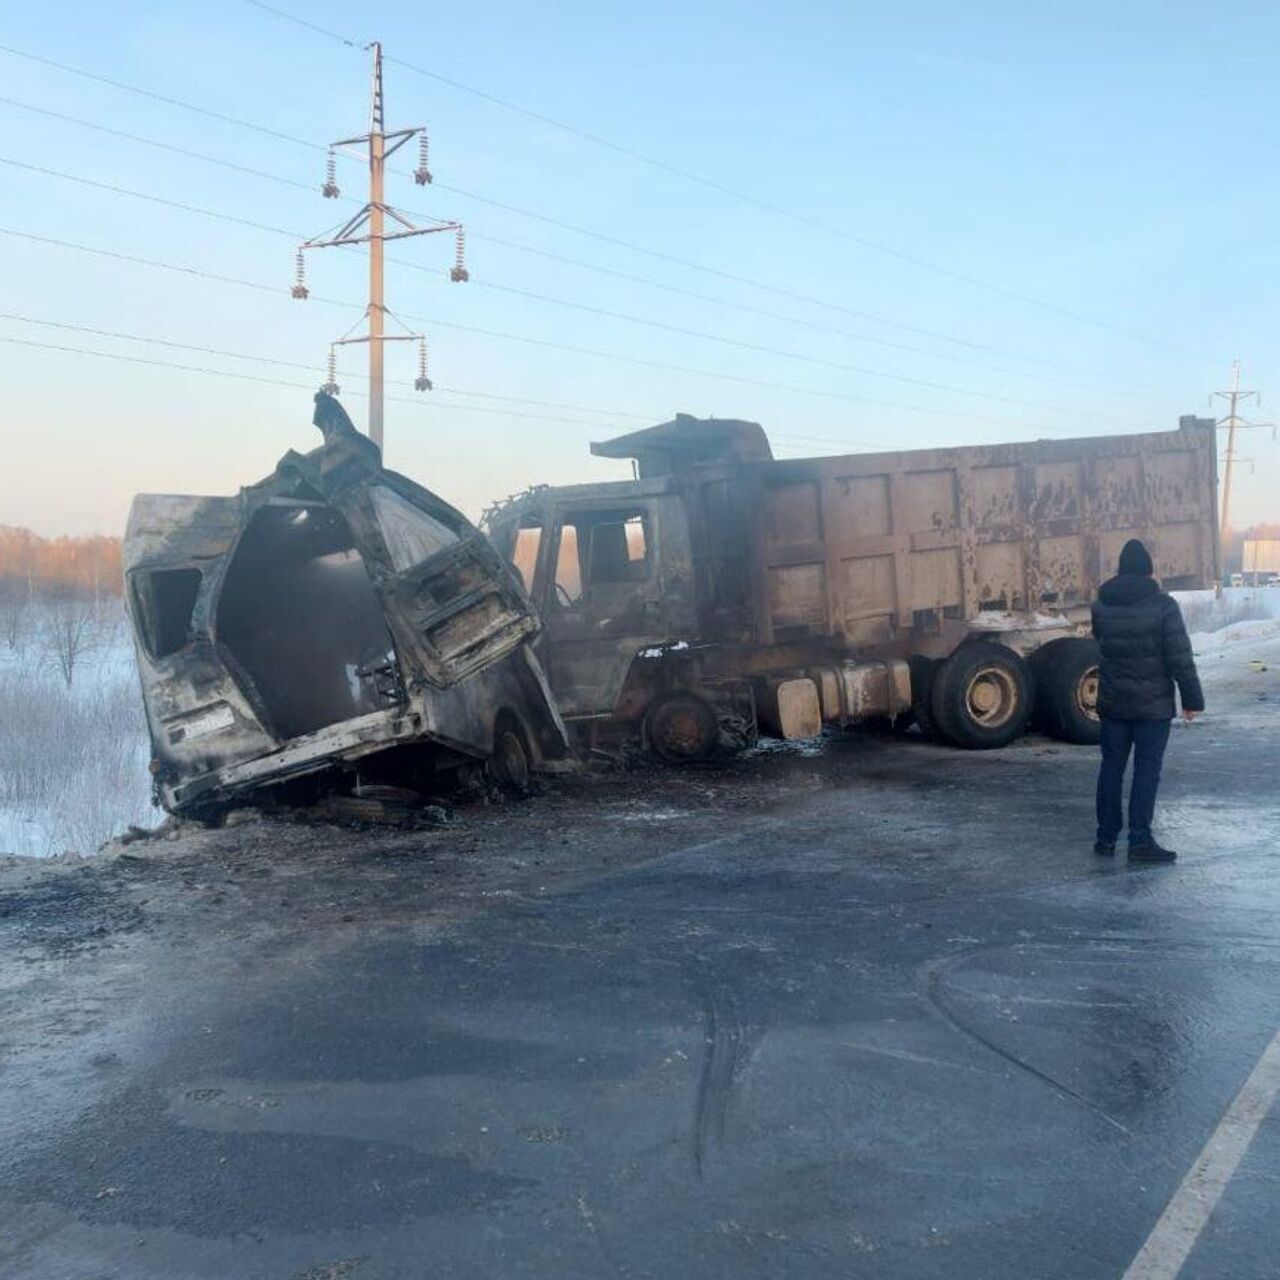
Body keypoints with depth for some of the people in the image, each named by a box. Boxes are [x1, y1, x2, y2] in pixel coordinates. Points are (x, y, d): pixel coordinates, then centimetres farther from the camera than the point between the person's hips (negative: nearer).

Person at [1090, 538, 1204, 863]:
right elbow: (1180, 657, -12)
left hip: (1112, 702, 4)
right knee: (1147, 770, 1)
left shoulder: (1101, 605, 2)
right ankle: (1140, 841, 0)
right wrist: (1192, 699, -6)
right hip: (1152, 703, -4)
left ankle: (1106, 837, 15)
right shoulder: (1163, 605, -12)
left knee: (1111, 766, 11)